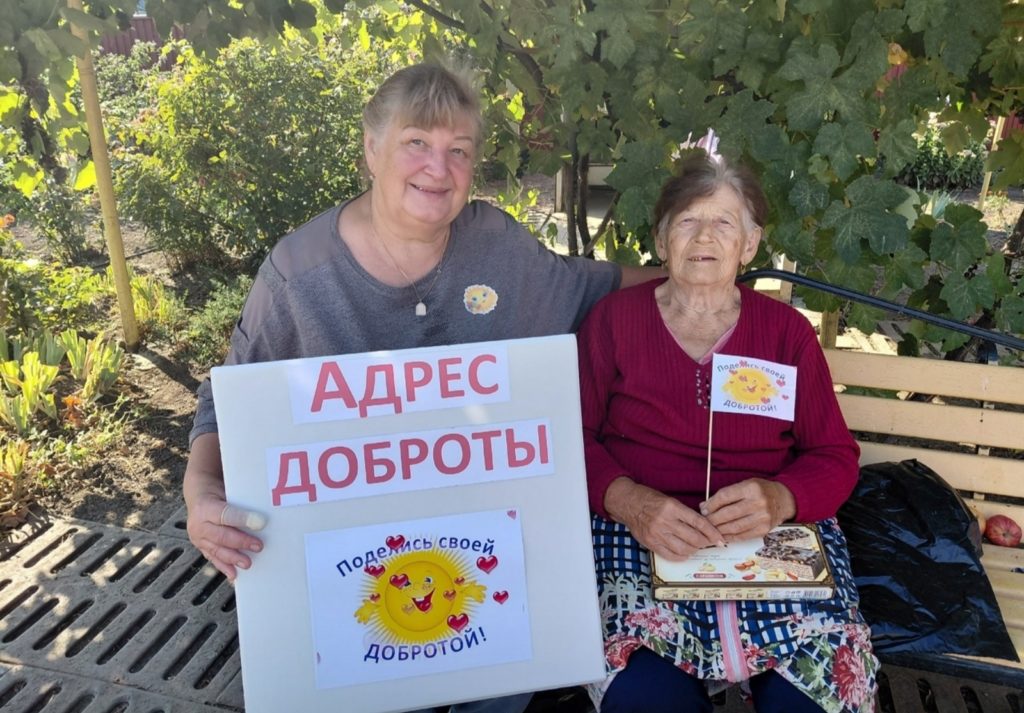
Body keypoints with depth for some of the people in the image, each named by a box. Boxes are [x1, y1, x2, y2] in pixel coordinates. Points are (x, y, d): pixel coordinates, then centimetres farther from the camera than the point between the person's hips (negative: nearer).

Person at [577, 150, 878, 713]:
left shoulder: (788, 331, 9)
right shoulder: (614, 318, 5)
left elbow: (835, 455, 7)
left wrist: (781, 498, -15)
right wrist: (627, 500, -19)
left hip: (774, 534, 2)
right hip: (644, 534, -1)